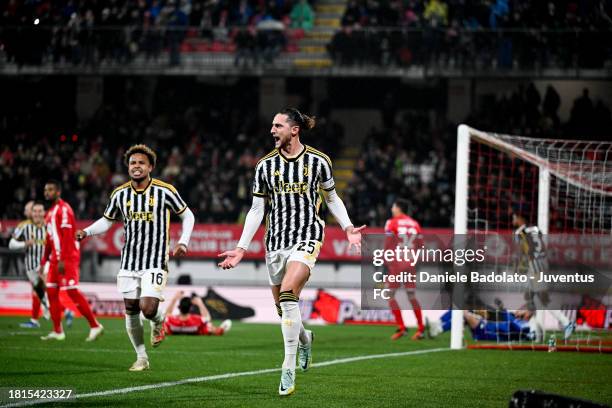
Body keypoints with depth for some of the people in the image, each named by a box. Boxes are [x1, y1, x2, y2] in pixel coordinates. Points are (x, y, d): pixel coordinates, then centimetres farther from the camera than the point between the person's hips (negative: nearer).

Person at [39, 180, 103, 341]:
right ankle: (57, 331, 11)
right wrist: (43, 261, 23)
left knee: (72, 291, -12)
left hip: (67, 258, -9)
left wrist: (62, 260, -23)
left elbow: (67, 236, -18)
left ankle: (95, 326, -7)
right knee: (51, 291, 6)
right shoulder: (51, 212, 18)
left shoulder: (64, 209, -11)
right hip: (55, 258, 9)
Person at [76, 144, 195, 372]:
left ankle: (159, 321, 19)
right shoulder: (120, 194, 3)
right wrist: (86, 232, -2)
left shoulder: (165, 191, -6)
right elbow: (107, 221, 16)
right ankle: (141, 358, 20)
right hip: (129, 261, 4)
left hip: (155, 261, -4)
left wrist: (183, 242, -7)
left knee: (148, 308, -18)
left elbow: (187, 216, 6)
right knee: (131, 311, 4)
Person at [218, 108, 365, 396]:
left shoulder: (318, 161, -1)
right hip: (275, 241, 4)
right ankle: (304, 338, 43)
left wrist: (348, 228, 1)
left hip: (307, 237, -4)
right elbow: (256, 210, 8)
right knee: (283, 308, 6)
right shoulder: (265, 165, 4)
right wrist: (241, 248, 3)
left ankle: (289, 369, -21)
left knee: (288, 294, -25)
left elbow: (331, 198, 14)